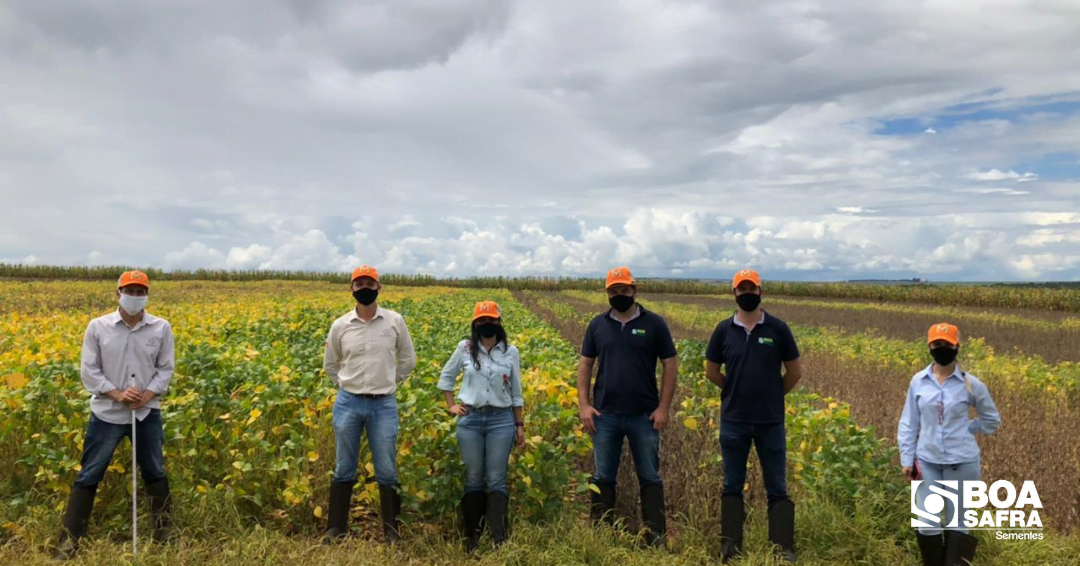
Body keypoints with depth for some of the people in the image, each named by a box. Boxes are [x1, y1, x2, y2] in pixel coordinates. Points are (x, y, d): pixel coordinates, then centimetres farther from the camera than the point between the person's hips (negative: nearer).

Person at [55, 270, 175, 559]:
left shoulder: (161, 328, -2)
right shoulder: (98, 327, -6)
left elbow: (166, 370, 2)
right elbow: (88, 371, -5)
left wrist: (147, 395, -15)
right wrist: (117, 394, -17)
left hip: (147, 412, 1)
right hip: (107, 413, -1)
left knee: (155, 473, 14)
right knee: (88, 477, 4)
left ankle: (164, 532, 29)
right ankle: (68, 541, 13)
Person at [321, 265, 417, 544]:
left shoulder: (395, 321, -2)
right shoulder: (340, 325, 0)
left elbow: (408, 359, 11)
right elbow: (329, 365, 15)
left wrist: (389, 383, 7)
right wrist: (347, 386, 8)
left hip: (384, 405, -1)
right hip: (348, 403, 1)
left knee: (387, 472, 4)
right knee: (344, 470, 9)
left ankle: (391, 531, 15)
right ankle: (335, 529, 20)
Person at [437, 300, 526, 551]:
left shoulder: (511, 352, 3)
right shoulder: (465, 348, 2)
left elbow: (516, 393, 9)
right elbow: (445, 378, 16)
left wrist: (520, 425, 7)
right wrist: (451, 406, 6)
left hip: (501, 420, 0)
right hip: (469, 419, 1)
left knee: (496, 480, -2)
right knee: (473, 479, 6)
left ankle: (499, 538, 0)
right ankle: (471, 536, 16)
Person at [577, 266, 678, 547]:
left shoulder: (654, 323, -1)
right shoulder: (598, 325, 5)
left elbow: (670, 366, 0)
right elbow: (585, 365, 8)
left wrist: (664, 408, -7)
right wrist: (583, 404, -2)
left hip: (644, 416, -2)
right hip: (605, 415, 2)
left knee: (650, 478, 7)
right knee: (603, 478, 9)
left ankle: (656, 536, 15)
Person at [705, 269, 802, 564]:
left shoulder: (778, 328, -2)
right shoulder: (724, 329, 0)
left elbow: (795, 371, 6)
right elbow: (711, 371, 10)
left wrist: (772, 395, 8)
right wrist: (737, 391, 9)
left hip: (771, 421, -1)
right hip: (733, 421, 1)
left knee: (777, 488, 6)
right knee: (732, 486, 9)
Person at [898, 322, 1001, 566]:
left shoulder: (971, 384, -4)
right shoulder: (918, 382, 0)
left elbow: (992, 420, 10)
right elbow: (908, 424, 5)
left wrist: (963, 429, 0)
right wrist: (906, 459, 1)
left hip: (962, 462, -1)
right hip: (927, 462, 2)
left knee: (957, 524, 8)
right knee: (927, 524, 3)